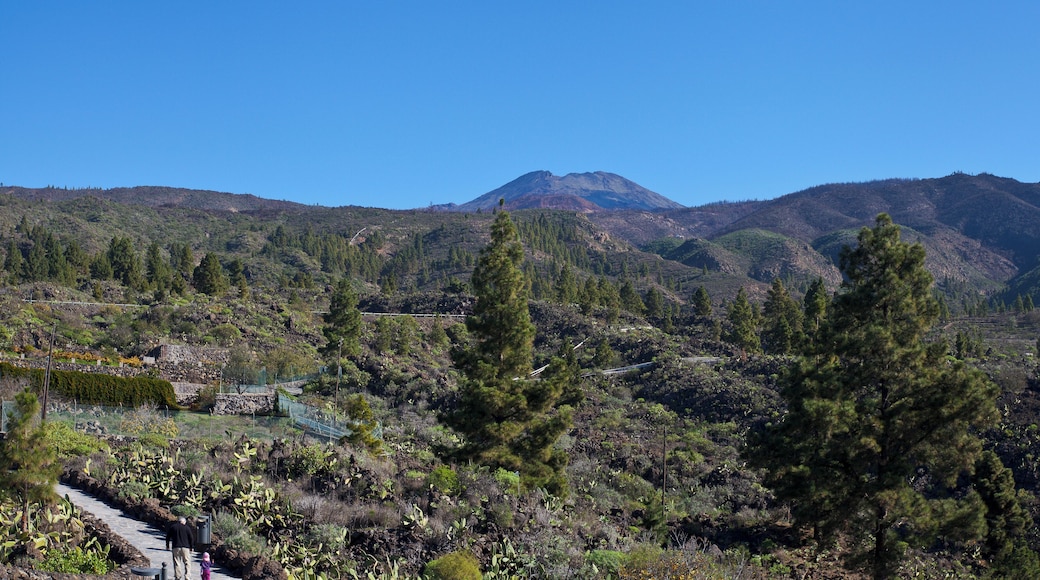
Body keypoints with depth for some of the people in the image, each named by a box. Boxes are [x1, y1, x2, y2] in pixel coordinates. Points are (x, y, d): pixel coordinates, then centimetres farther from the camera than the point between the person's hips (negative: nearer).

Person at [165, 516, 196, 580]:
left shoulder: (172, 527, 6)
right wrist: (192, 547, 8)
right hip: (185, 547, -2)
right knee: (187, 563, 2)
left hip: (176, 548, 2)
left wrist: (167, 546, 20)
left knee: (177, 563, 7)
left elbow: (168, 536, 10)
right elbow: (191, 538, 0)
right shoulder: (187, 527, 0)